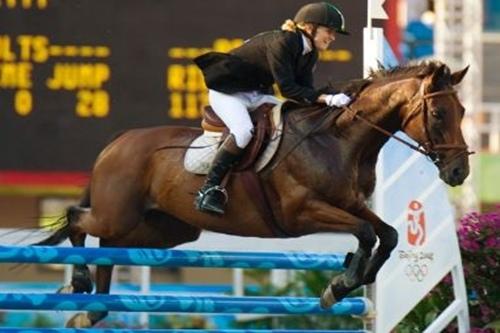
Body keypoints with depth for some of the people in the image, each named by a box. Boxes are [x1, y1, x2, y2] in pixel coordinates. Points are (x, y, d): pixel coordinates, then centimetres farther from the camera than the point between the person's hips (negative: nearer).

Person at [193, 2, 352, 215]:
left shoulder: (309, 54, 2)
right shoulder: (281, 44, -27)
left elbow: (304, 91, -1)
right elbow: (287, 89, -31)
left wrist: (329, 101, -18)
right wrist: (325, 99, -36)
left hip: (258, 94, 10)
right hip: (228, 92, -10)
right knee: (243, 131, -33)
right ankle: (209, 190, -30)